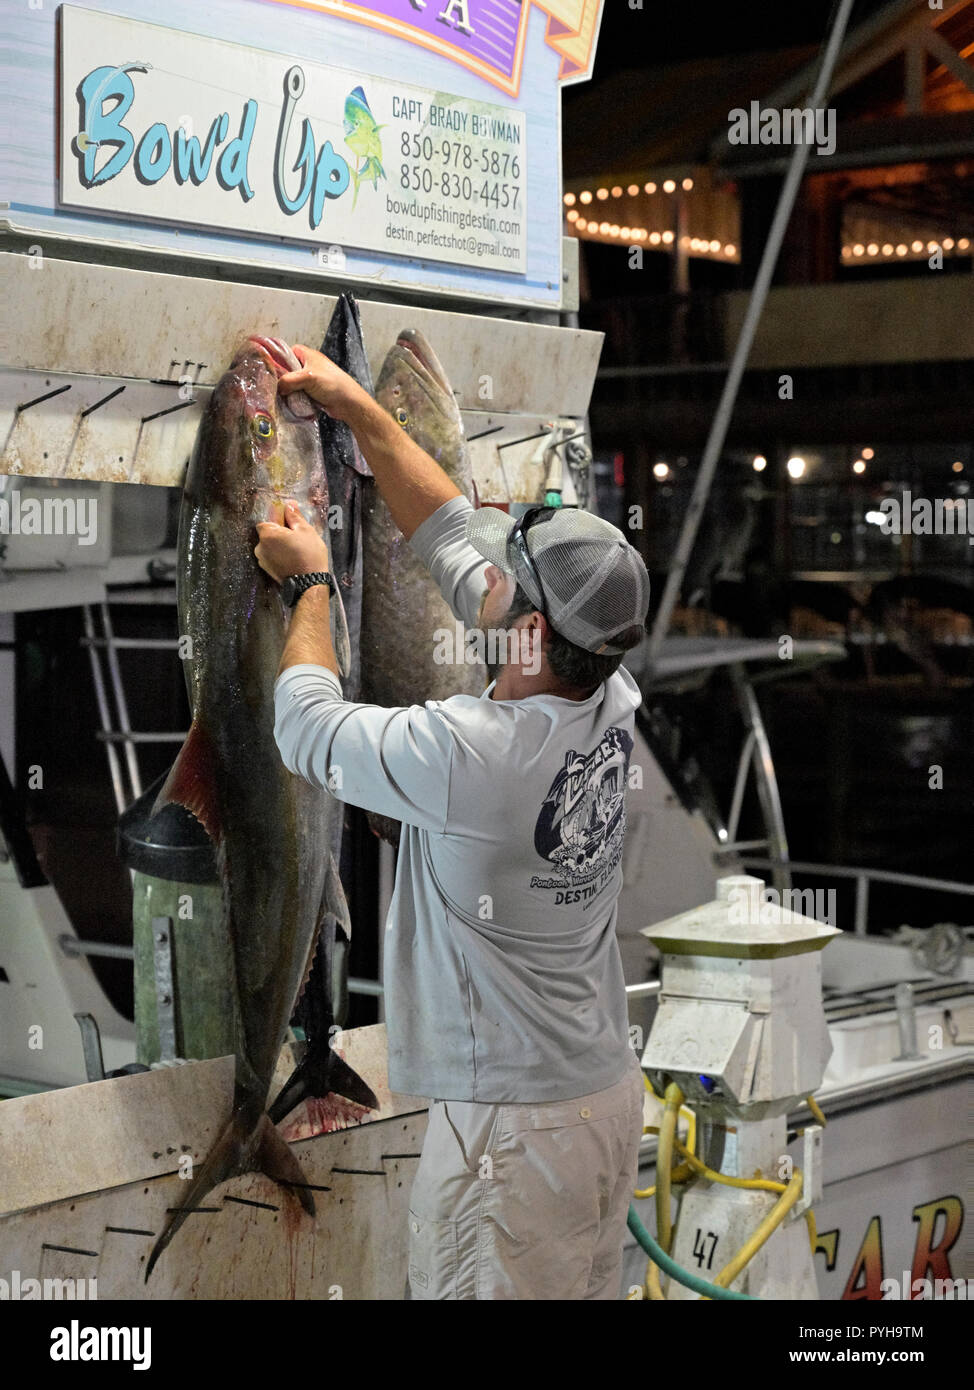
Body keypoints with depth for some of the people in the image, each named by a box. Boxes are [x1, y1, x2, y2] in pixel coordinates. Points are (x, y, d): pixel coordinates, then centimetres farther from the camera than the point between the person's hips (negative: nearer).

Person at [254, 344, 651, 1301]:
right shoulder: (612, 707, -3)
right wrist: (355, 407, 14)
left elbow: (308, 727, -6)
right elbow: (454, 536, 8)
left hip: (511, 1129, -8)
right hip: (611, 1094, 8)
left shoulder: (465, 752, -25)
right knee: (585, 1291, 19)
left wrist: (310, 583, 9)